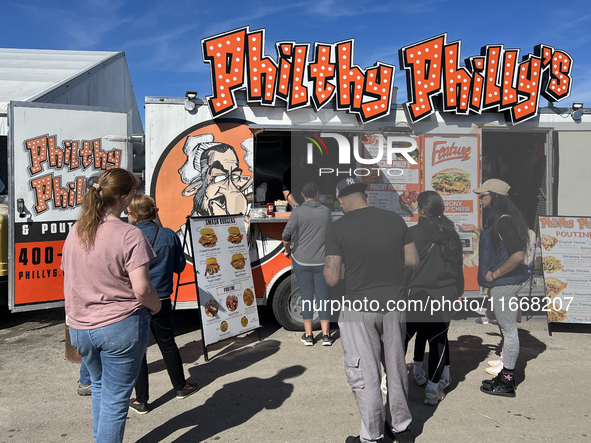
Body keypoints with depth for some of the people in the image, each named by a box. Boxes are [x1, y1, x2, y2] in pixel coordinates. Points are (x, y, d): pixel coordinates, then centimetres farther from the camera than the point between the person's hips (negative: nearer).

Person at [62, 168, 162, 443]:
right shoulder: (129, 235, -18)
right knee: (115, 399, 8)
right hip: (121, 327, -7)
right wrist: (155, 306, -3)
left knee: (100, 386, 29)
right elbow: (141, 288, -23)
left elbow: (67, 278, 11)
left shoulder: (75, 231, 2)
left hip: (80, 328, 7)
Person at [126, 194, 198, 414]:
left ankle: (141, 400, 19)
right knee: (167, 343, 19)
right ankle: (181, 386, 34)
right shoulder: (169, 235, -5)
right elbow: (179, 266, 4)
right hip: (161, 300, 3)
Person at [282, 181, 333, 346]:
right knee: (323, 296, 8)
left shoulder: (298, 212, -11)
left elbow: (286, 236, -16)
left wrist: (287, 250, 2)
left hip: (301, 260, -1)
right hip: (322, 261, 1)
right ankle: (326, 335, 13)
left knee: (306, 296, 7)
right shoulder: (326, 211, -2)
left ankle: (308, 335, 14)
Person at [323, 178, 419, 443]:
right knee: (396, 367, 19)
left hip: (359, 308, -4)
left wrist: (327, 262, 7)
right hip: (394, 303, 4)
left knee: (365, 375, 8)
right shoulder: (395, 220, -1)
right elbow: (413, 260, 5)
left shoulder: (337, 229, -11)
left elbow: (332, 279, -13)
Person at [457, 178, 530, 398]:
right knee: (506, 328, 17)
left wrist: (495, 273, -19)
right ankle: (506, 375, 30)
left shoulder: (504, 221, -19)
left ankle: (507, 384, 9)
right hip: (501, 282, 11)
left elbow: (517, 255, -26)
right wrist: (475, 230, 29)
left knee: (509, 329, -1)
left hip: (504, 282, -11)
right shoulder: (495, 219, 13)